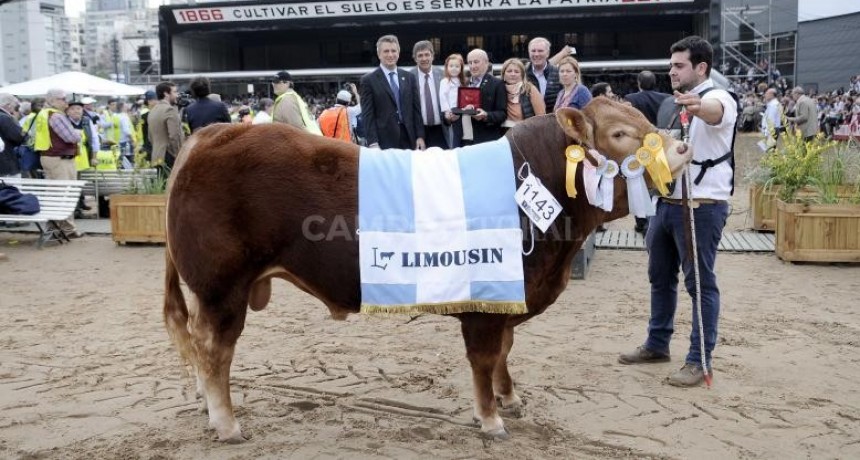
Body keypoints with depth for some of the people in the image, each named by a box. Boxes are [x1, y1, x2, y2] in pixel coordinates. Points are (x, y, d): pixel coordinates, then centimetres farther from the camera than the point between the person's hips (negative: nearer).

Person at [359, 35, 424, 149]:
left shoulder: (409, 77, 13)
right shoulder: (369, 79, 0)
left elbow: (416, 109, 12)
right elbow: (367, 114, -5)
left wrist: (420, 136, 4)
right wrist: (373, 143, -14)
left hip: (409, 138, 4)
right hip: (384, 140, -4)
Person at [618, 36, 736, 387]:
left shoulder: (718, 97, -11)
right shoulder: (674, 103, 15)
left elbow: (715, 111, -38)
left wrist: (697, 106, -58)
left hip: (702, 207, -8)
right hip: (667, 203, 9)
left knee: (700, 283, -1)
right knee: (660, 277, 16)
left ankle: (699, 360, 7)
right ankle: (657, 345, 30)